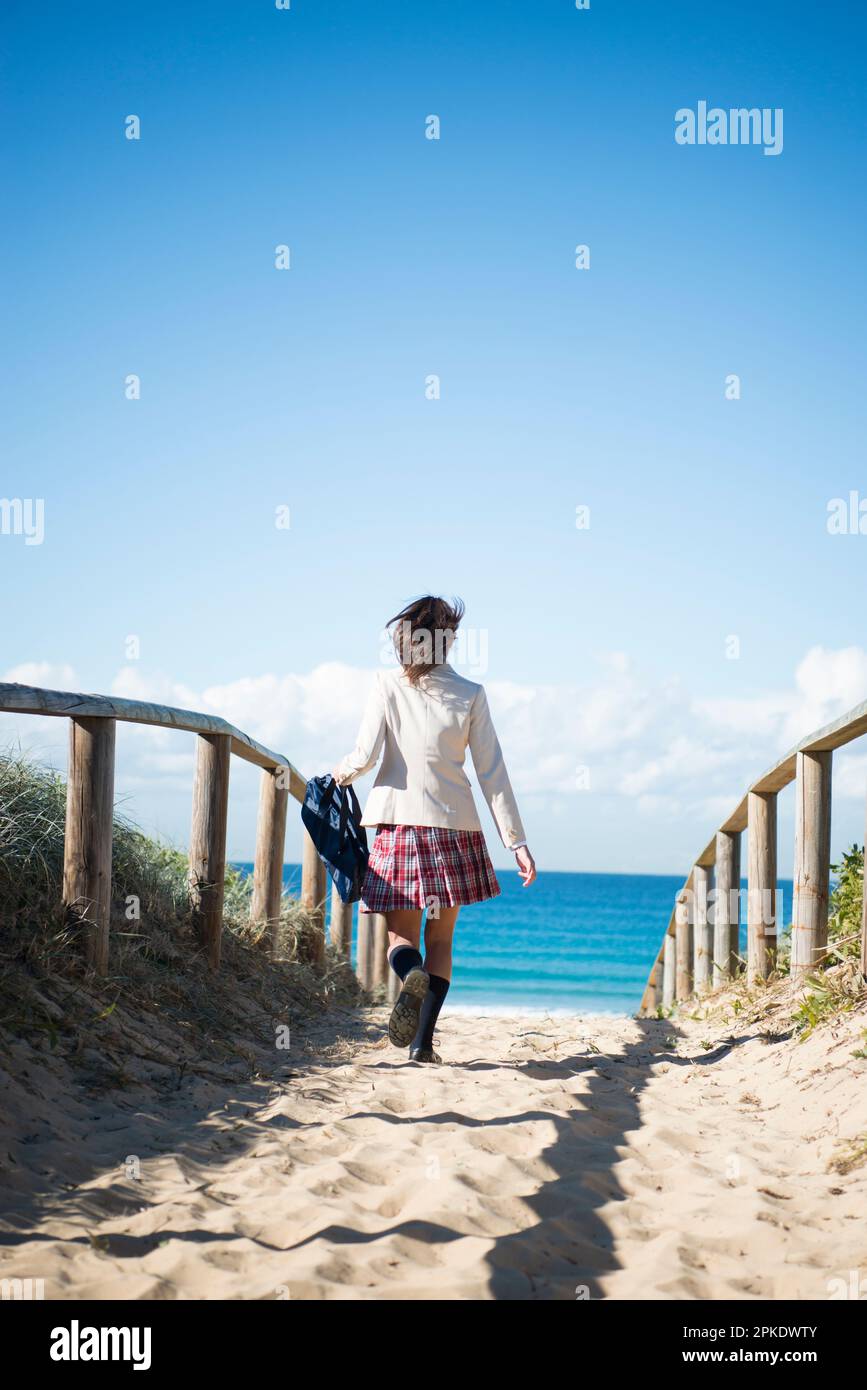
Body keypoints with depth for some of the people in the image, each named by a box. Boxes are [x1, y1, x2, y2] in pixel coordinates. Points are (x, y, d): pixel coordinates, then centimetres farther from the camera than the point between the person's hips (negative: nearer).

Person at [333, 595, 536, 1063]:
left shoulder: (388, 684, -1)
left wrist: (341, 773, 17)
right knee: (440, 938, 11)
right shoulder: (470, 695, 0)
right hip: (454, 826, 1)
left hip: (399, 823, 0)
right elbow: (492, 774, -2)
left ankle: (412, 977, -29)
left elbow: (364, 756, -6)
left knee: (401, 933, 6)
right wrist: (517, 841, 0)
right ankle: (423, 1042, 3)